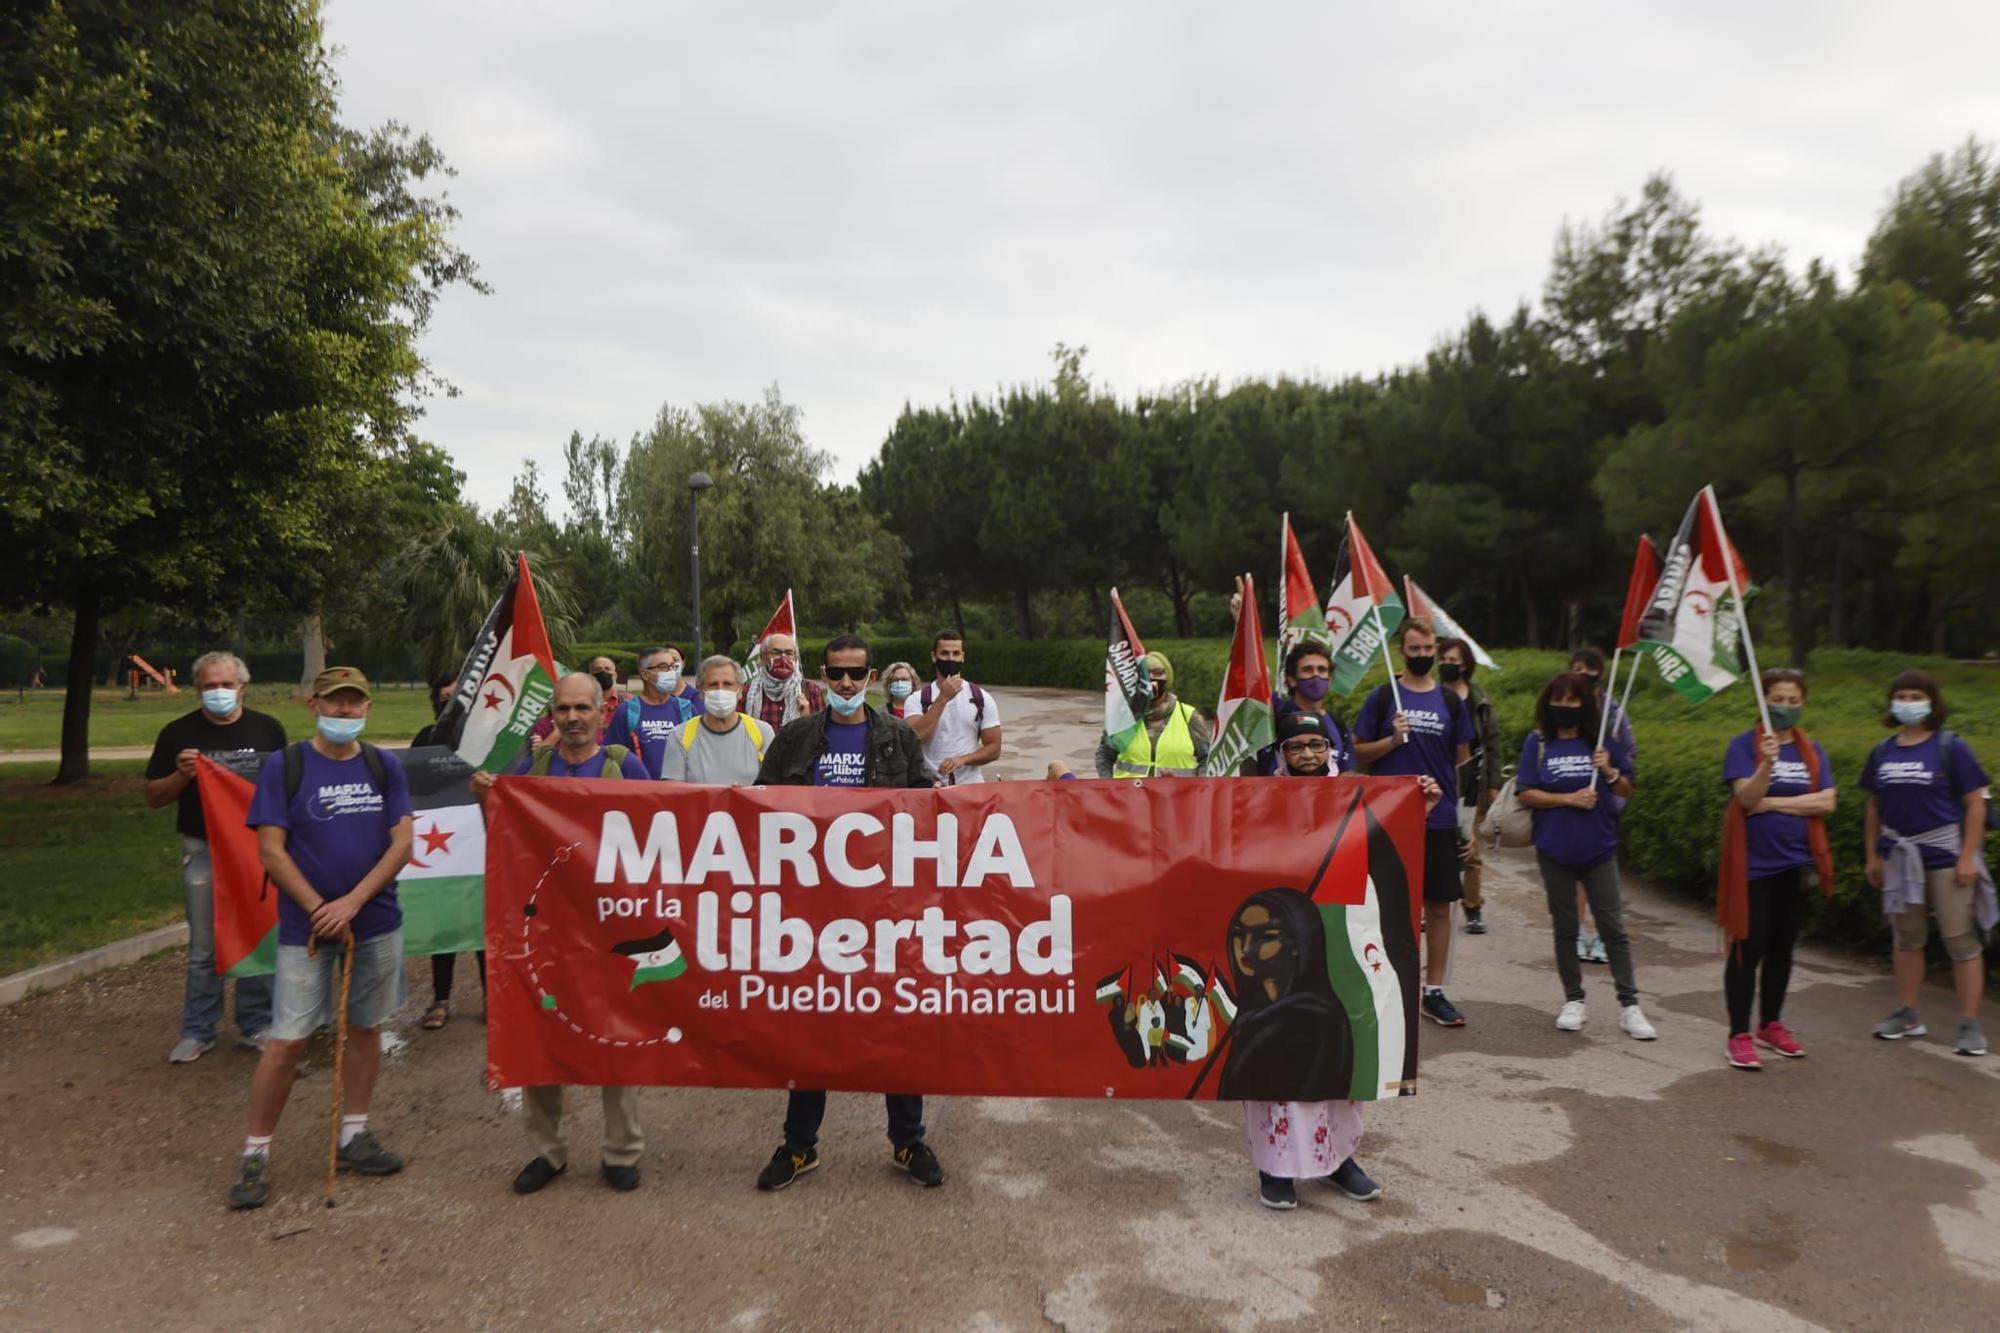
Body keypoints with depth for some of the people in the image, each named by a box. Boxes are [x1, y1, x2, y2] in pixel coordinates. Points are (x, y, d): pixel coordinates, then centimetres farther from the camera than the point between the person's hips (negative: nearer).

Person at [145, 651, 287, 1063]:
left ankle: (256, 1024, 20)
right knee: (203, 947, 7)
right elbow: (153, 798, 4)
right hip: (203, 851, 0)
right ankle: (198, 1031, 19)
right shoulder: (179, 733, 1)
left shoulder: (267, 728, 3)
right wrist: (182, 775, -15)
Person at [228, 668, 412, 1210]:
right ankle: (256, 1154, 14)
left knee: (366, 1028, 12)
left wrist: (352, 903, -13)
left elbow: (401, 844, -2)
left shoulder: (384, 766, 2)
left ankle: (354, 1137, 26)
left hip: (377, 923, 3)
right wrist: (321, 912, -13)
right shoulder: (283, 766, -5)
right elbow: (271, 851, -8)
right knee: (287, 1042, -2)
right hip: (306, 929, -3)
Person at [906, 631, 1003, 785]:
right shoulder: (918, 700, 1)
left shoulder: (982, 698, 3)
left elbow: (993, 749, 2)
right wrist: (942, 699, -18)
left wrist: (962, 759, -15)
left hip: (971, 785, 1)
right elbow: (915, 738, -17)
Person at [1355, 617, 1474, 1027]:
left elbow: (1463, 761, 13)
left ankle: (1434, 992, 16)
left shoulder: (1450, 701, 8)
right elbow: (1359, 751, 4)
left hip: (1440, 820, 2)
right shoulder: (1382, 697, 1)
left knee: (1439, 906, 6)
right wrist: (1392, 740, -14)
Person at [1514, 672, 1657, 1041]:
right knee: (1565, 928, 10)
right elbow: (1526, 794, -6)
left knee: (1614, 927, 2)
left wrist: (1609, 772, -12)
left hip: (1599, 849, 0)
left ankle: (1629, 1005, 8)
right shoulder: (1538, 742, 0)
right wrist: (1570, 798, -16)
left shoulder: (1602, 741, 3)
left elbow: (1627, 790, 7)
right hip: (1555, 850, 0)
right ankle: (1573, 1000, 20)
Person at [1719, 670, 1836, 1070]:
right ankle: (1739, 1036, 3)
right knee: (1749, 947, -3)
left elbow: (1825, 802, -4)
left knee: (1782, 946, 14)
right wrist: (1766, 762, -32)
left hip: (1796, 863, 4)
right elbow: (1747, 798, -17)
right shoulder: (1744, 744, -6)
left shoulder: (1812, 750, 7)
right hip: (1753, 863, -4)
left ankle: (1771, 1024, 28)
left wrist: (1771, 803, -12)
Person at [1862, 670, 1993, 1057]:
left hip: (1944, 854, -4)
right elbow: (1875, 806, 11)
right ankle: (1907, 1014, 23)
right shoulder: (1883, 752, 5)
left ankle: (1970, 1024, 8)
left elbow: (1976, 804, -8)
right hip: (1900, 855, 5)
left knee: (1960, 939, 0)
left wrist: (1968, 856, -13)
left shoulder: (1950, 747, -7)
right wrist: (1873, 855, 10)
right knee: (1907, 937, 13)